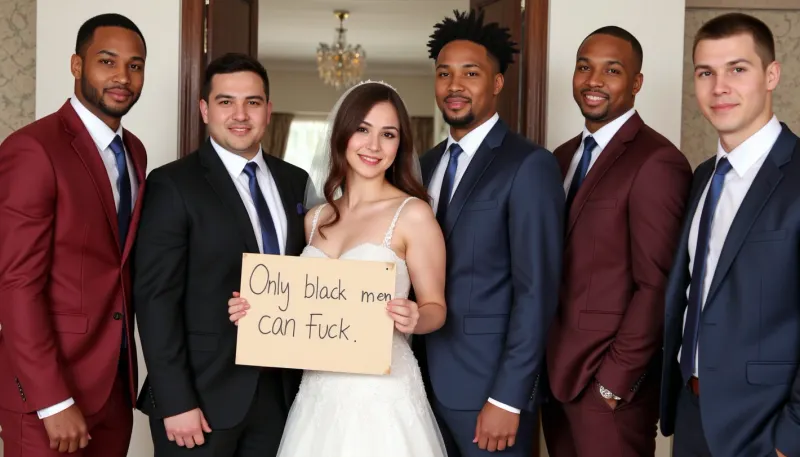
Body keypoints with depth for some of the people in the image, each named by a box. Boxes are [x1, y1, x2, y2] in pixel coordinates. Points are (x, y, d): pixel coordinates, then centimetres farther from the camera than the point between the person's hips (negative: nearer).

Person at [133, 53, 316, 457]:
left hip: (279, 390, 5)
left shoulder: (294, 182, 8)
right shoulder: (172, 185, -9)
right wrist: (175, 402, -16)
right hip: (203, 393, -5)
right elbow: (155, 299, -13)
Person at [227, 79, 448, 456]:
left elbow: (434, 308, -3)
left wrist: (413, 319, -23)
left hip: (381, 392, -5)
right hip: (318, 392, 5)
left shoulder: (413, 214, -7)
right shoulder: (315, 219, 9)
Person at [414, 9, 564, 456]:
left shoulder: (529, 165, -12)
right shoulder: (429, 164, 10)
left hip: (490, 385, -6)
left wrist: (507, 398, -18)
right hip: (428, 380, 6)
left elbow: (537, 291, -16)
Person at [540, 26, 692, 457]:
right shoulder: (563, 156, 11)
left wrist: (616, 378, -16)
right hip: (555, 370, 7)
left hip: (609, 378, -7)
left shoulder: (657, 162, -14)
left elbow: (656, 286, -17)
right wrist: (543, 357, 6)